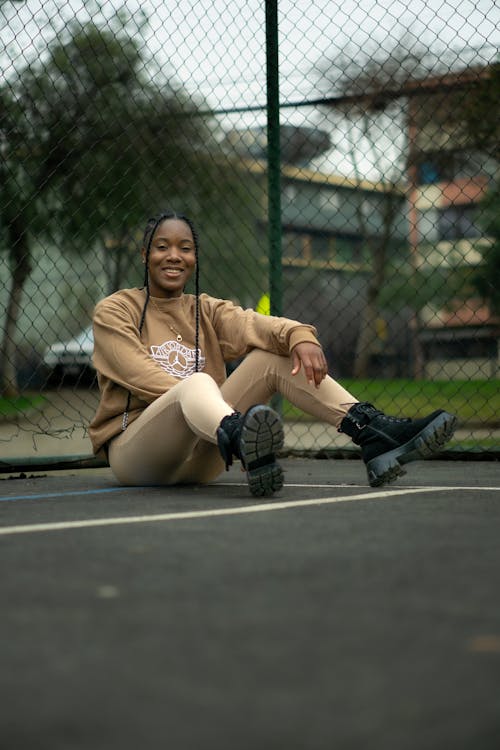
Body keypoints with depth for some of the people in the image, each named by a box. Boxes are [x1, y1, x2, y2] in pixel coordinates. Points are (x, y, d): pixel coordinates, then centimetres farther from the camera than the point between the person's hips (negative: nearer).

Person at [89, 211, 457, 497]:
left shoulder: (205, 311, 15)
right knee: (196, 382, -36)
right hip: (132, 449, -5)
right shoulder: (115, 311, 2)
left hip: (201, 456, 5)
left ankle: (374, 434, -25)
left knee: (276, 355, -8)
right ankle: (243, 440, -74)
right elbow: (144, 379, -13)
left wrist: (298, 336, -30)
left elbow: (253, 325, -7)